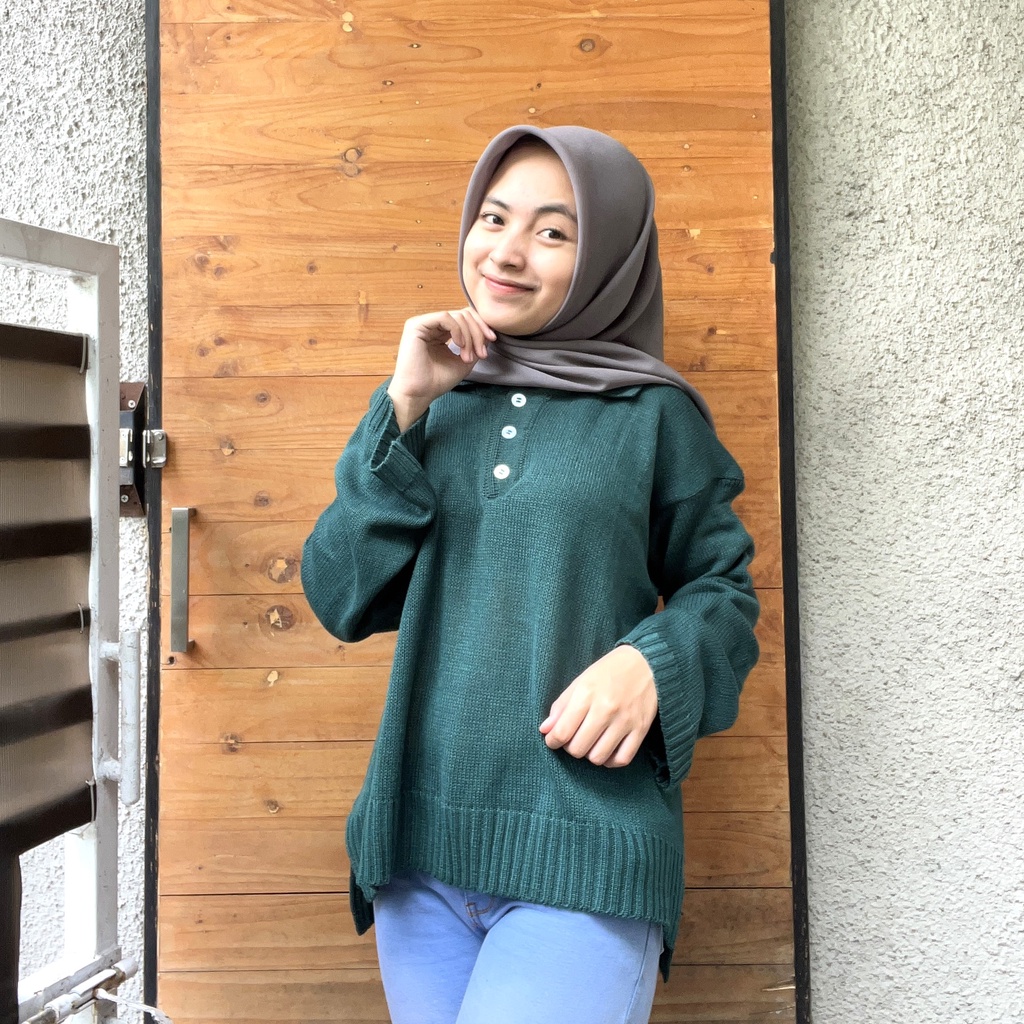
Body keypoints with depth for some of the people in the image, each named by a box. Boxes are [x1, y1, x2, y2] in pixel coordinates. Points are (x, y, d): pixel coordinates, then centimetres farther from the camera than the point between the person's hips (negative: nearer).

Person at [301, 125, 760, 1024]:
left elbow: (722, 592, 5)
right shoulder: (440, 407, 7)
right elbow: (341, 599, 1)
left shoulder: (654, 416, 0)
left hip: (584, 856, -3)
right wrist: (402, 411, -7)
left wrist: (653, 661, -16)